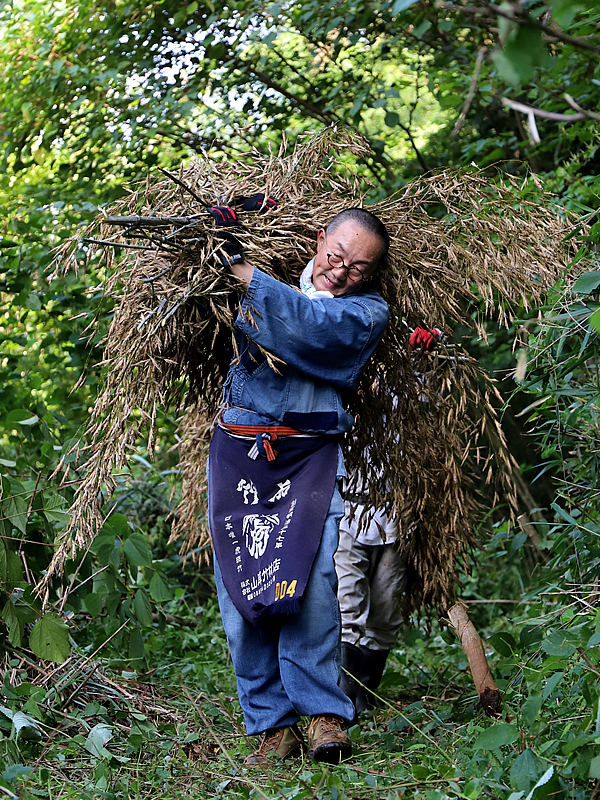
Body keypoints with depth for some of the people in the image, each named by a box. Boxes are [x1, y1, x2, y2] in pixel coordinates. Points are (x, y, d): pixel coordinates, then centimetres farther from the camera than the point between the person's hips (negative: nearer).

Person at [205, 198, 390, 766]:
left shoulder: (367, 312, 4)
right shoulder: (276, 270, 13)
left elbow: (310, 324, -15)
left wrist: (242, 267, -15)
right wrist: (239, 220, 9)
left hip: (309, 457, -3)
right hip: (237, 448, 3)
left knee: (308, 580, -19)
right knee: (240, 593, -3)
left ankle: (324, 716, -10)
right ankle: (272, 724, 2)